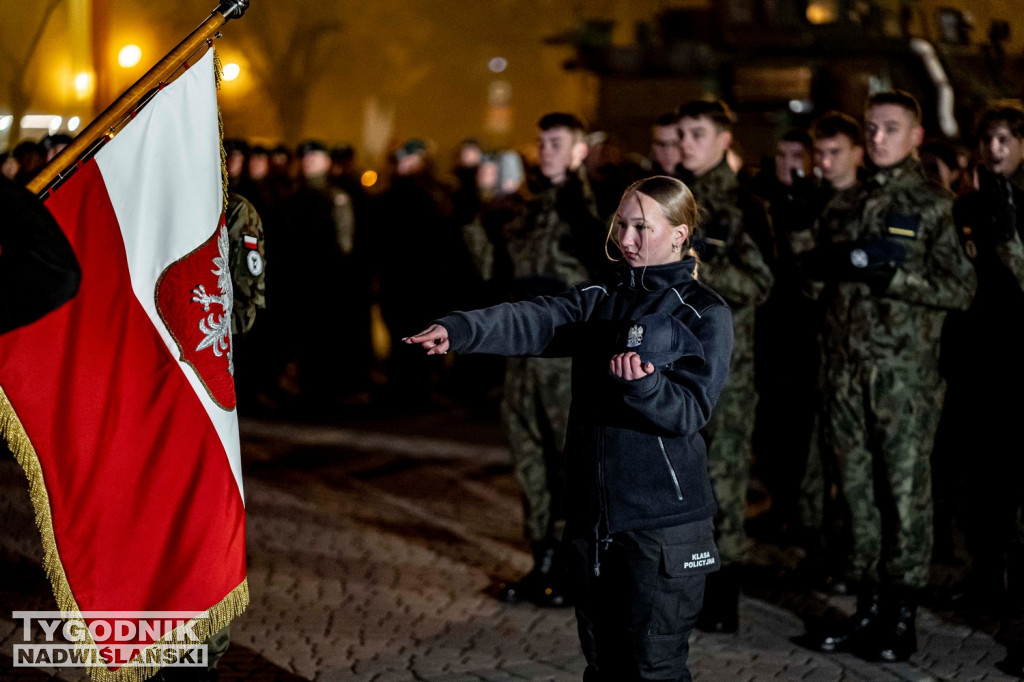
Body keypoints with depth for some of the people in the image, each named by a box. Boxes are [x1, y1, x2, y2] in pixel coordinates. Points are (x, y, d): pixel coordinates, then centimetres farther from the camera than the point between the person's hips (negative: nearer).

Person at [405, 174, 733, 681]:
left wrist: (642, 384, -33)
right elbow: (533, 322, -7)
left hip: (663, 523, -6)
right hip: (594, 515, 6)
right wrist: (459, 330, -25)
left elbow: (691, 410, -14)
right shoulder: (600, 297, 10)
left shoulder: (704, 314, -5)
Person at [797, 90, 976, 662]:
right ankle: (869, 607, 17)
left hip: (906, 371, -5)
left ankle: (903, 617, 6)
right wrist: (837, 260, -1)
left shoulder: (933, 205, 0)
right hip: (848, 367, 5)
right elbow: (824, 270, 22)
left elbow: (961, 289, -5)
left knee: (906, 491, -2)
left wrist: (891, 273, -15)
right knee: (861, 490, 8)